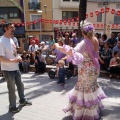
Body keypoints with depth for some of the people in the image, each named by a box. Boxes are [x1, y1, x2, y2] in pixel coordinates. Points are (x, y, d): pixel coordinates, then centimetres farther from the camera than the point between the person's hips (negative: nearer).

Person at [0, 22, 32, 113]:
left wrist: (18, 57, 1)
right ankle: (12, 106, 26)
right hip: (8, 70, -8)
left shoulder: (11, 39, 8)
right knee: (12, 88, 6)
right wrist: (12, 60, -30)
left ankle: (22, 100, 42)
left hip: (16, 68, 8)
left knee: (20, 84, 21)